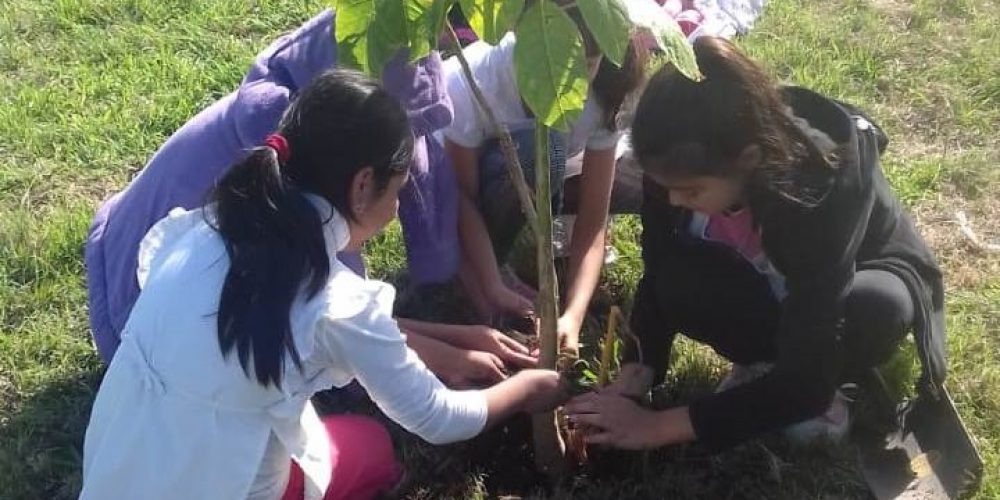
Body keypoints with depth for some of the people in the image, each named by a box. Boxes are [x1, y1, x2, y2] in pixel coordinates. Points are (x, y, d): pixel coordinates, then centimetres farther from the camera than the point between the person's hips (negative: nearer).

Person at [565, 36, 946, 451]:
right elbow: (658, 278, -12)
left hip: (863, 277, -2)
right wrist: (634, 377, -26)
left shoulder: (826, 187, -41)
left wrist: (657, 425, -39)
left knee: (875, 306, -38)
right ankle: (763, 365, -1)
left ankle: (817, 391, -6)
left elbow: (803, 379, -40)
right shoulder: (679, 170, -28)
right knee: (679, 284, -29)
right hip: (769, 285, 3)